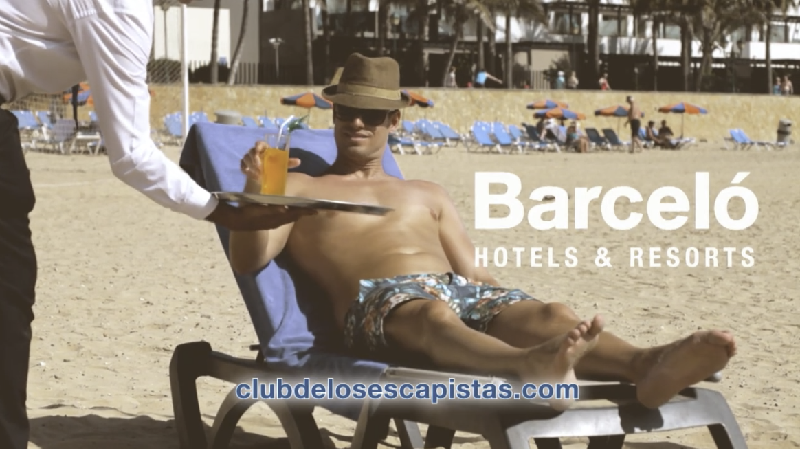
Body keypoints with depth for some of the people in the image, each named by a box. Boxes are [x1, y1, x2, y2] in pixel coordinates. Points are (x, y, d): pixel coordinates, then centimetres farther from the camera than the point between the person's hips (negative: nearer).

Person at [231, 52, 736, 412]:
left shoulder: (428, 194, 35)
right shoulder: (299, 190, 22)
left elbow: (476, 273, 26)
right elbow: (248, 262, 7)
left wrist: (525, 318, 6)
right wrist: (254, 193, -13)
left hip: (461, 290, 5)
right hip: (376, 299, -5)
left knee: (548, 313, -29)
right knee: (435, 315, -43)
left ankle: (647, 365, -60)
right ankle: (530, 367, -77)